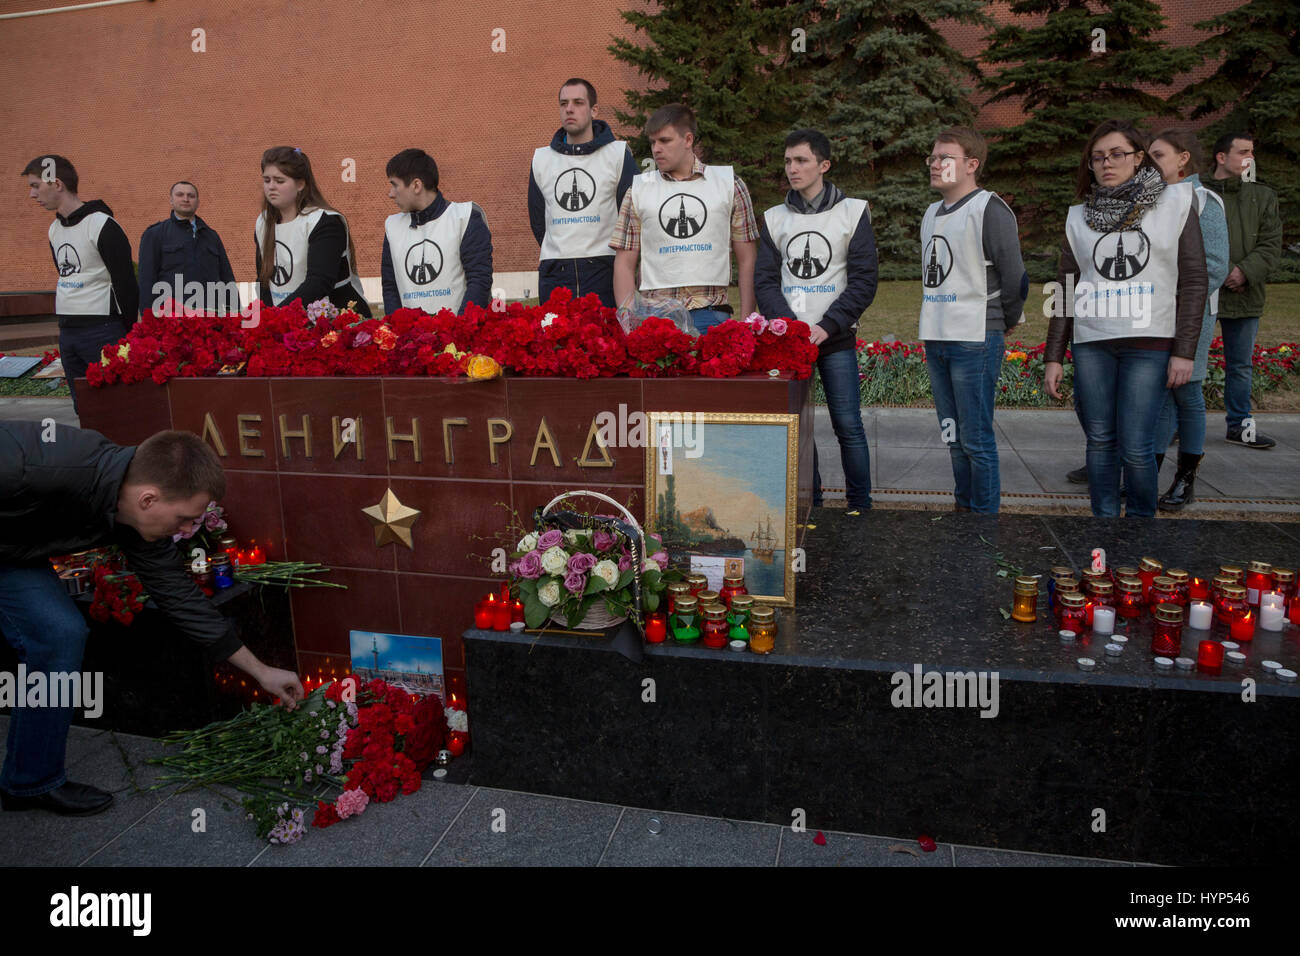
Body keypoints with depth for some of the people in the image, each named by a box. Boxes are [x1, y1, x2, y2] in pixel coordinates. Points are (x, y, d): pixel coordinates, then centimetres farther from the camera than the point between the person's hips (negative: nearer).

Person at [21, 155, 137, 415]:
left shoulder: (102, 225, -12)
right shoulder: (54, 229, 14)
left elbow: (126, 284, -12)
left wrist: (129, 334, -10)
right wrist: (65, 318, 17)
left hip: (103, 331, -8)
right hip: (67, 333, 8)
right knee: (82, 409, 11)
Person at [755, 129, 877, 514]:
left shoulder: (853, 212, 4)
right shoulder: (774, 218, 12)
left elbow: (863, 281, -3)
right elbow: (765, 281, 5)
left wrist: (827, 326, -14)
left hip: (836, 338, -2)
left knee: (848, 425, -3)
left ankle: (860, 506, 9)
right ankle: (808, 506, 16)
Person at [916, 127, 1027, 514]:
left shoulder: (989, 209, -9)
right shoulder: (931, 213, 17)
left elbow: (1014, 277, -10)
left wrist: (1003, 323, 2)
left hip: (976, 342, -8)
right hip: (934, 339, 8)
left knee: (976, 438, -4)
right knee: (953, 437, 14)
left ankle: (985, 512, 6)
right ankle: (963, 506, 26)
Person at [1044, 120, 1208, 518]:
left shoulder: (1175, 201, 4)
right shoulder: (1079, 217, 9)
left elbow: (1193, 281, 1)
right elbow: (1065, 290, 10)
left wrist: (1184, 351, -5)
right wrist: (1053, 357, 4)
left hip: (1150, 343, -2)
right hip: (1090, 344, 3)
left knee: (1136, 448, -7)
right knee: (1099, 441, 6)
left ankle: (1142, 517, 13)